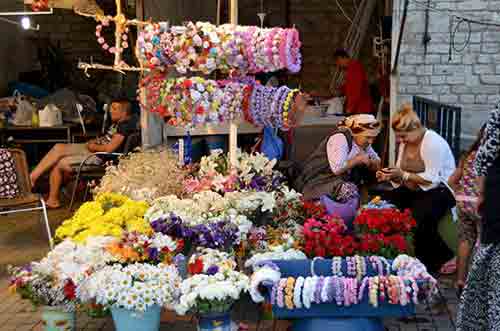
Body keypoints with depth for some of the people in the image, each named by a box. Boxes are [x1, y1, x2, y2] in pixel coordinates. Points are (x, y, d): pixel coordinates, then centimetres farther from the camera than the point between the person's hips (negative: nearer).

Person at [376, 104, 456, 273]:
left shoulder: (433, 142, -19)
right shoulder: (405, 142, 6)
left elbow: (432, 180, -24)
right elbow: (402, 178, 9)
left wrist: (403, 174, -26)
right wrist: (390, 176, -13)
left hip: (440, 190, -8)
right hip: (414, 190, 8)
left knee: (420, 218, -33)